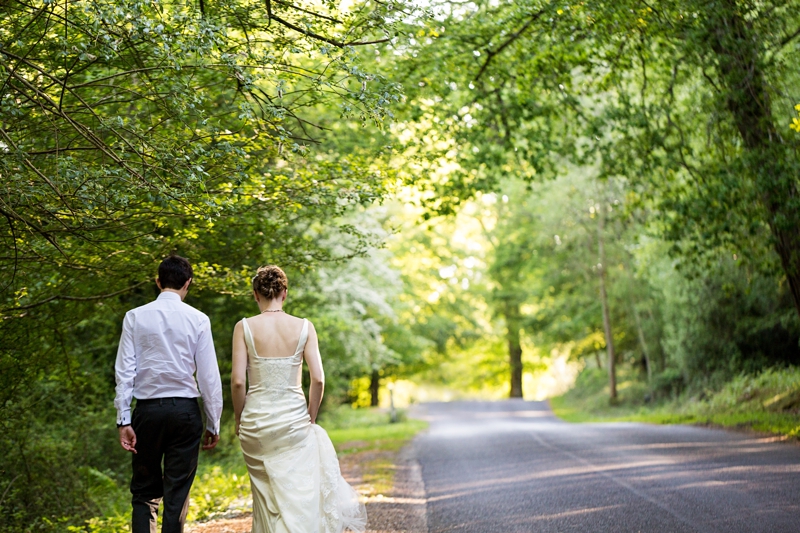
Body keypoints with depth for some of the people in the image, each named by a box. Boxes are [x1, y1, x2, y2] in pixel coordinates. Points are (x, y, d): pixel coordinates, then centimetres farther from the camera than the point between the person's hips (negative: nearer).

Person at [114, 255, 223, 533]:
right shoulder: (198, 320, -1)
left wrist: (124, 419, 0)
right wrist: (213, 424, 6)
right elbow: (209, 375, -1)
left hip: (147, 409, 1)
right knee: (177, 494, 6)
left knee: (144, 492, 12)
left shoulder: (135, 317, 1)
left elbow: (124, 371, -2)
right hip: (185, 410, -1)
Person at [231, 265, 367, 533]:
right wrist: (310, 418, 7)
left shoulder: (244, 327, -4)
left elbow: (237, 380, -8)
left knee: (265, 495, 15)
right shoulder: (304, 327, -3)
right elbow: (318, 379, -6)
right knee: (298, 494, 3)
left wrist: (239, 420, 7)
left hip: (256, 419, 1)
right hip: (293, 418, 0)